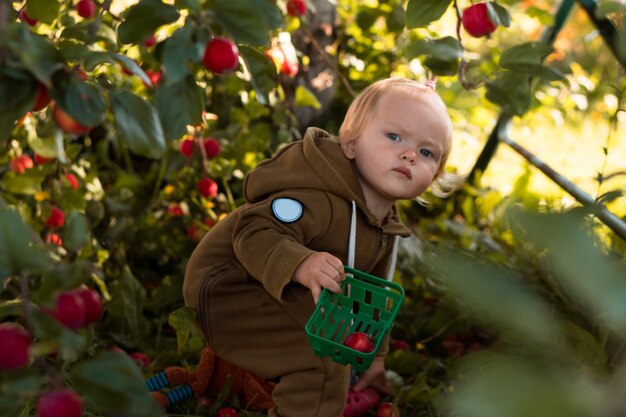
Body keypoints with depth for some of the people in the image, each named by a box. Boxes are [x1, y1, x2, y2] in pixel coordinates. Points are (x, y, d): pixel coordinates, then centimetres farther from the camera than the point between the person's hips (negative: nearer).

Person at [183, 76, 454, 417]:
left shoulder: (385, 224, 1)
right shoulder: (320, 198, -32)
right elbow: (255, 230, -41)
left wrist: (373, 353, 19)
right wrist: (301, 266, -57)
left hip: (288, 297, 10)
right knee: (325, 360, -29)